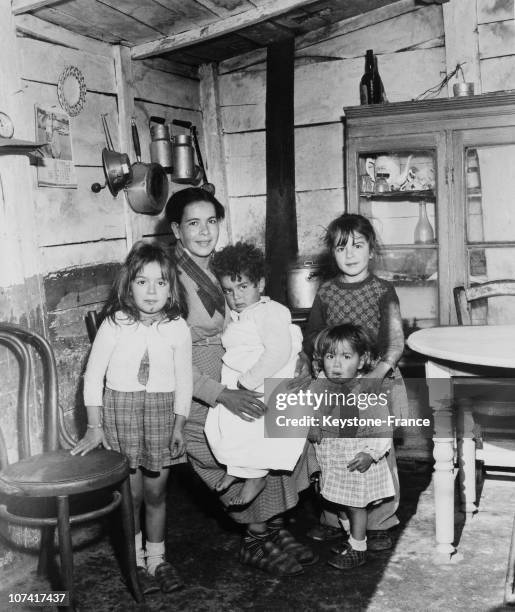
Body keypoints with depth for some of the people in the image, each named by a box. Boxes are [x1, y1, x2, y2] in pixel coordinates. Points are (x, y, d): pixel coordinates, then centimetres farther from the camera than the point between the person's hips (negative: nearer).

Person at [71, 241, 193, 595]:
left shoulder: (178, 329, -6)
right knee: (132, 493, 6)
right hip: (120, 410, -1)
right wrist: (94, 427, -5)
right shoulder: (115, 325, -10)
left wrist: (179, 425, 1)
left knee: (156, 491, 10)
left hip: (162, 412, 1)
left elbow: (184, 380, 1)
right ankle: (135, 560, 27)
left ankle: (157, 558, 29)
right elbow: (94, 375, -5)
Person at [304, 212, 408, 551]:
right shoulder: (326, 292, 5)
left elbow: (396, 342, -11)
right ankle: (334, 519, 25)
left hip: (378, 381, -2)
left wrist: (379, 372, -26)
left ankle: (380, 524, 21)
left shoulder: (382, 290, -4)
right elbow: (310, 338, 11)